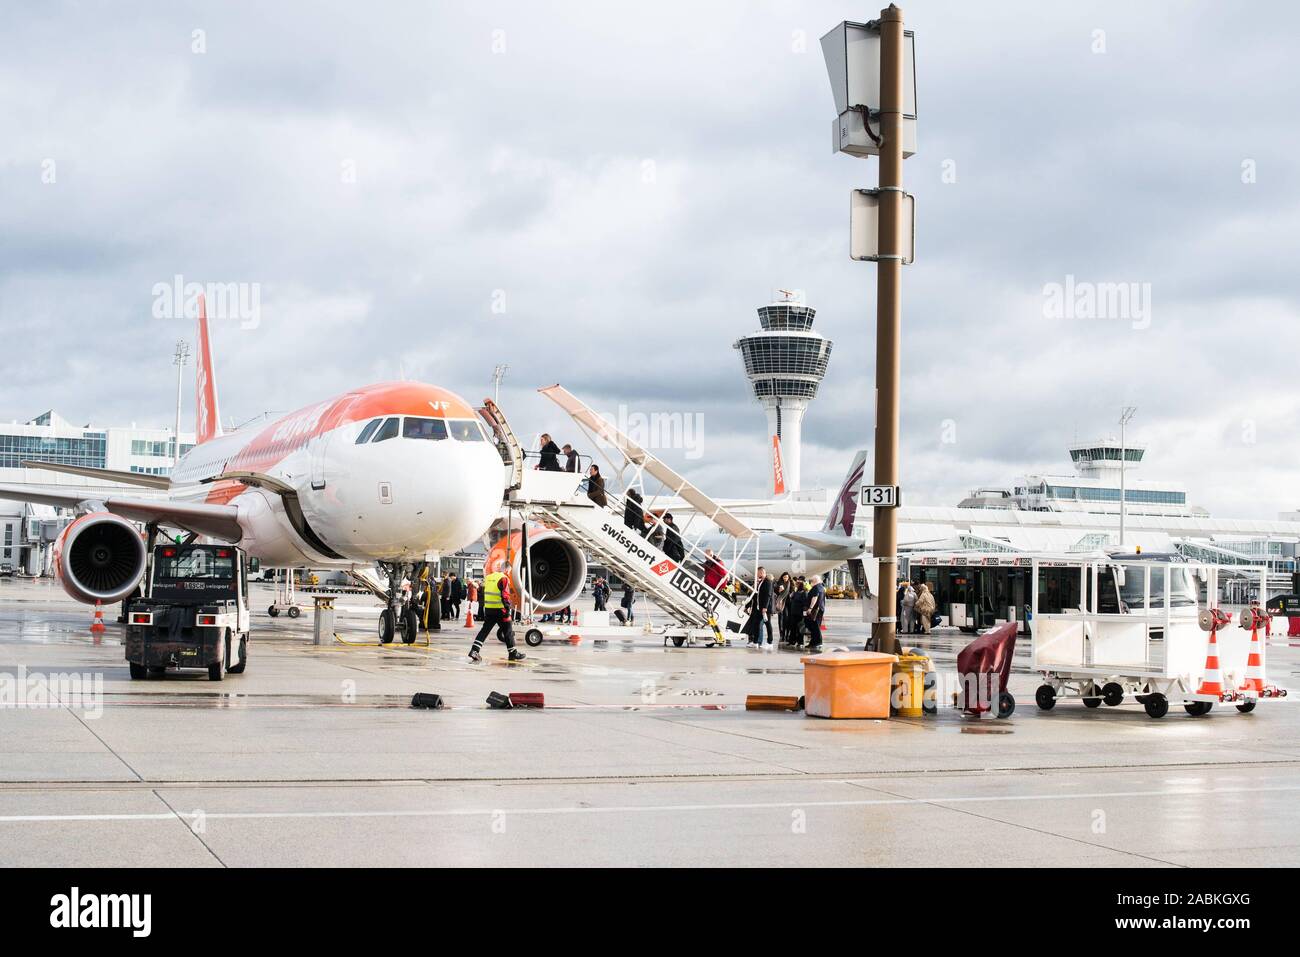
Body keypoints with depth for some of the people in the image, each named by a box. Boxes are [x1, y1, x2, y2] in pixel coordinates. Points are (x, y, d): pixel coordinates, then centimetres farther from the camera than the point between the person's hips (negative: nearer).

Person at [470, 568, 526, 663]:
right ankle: (513, 653, 15)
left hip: (488, 609, 6)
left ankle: (474, 651, -5)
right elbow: (505, 595, -18)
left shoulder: (488, 577, 12)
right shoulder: (504, 579, -11)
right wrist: (507, 608, -17)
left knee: (485, 630, 7)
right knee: (508, 630, 7)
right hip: (499, 609, -6)